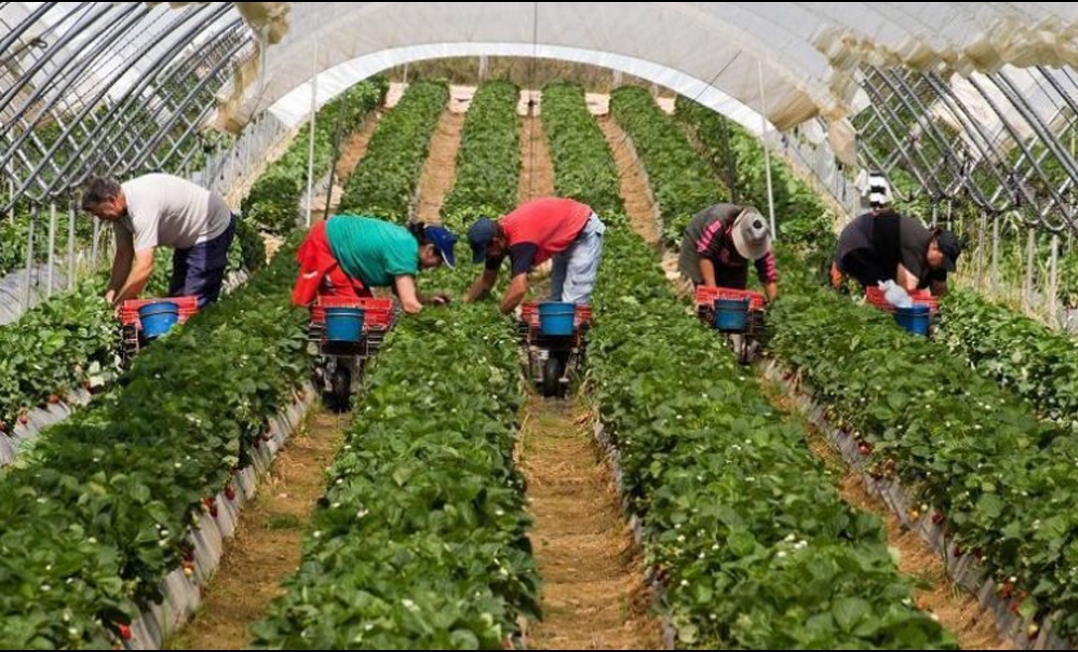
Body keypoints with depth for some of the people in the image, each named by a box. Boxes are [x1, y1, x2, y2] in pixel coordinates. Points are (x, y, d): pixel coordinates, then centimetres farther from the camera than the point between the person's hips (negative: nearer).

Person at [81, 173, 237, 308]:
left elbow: (144, 267, -40)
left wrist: (117, 305, -33)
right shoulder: (120, 207, -7)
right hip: (190, 234, 10)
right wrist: (112, 293, -11)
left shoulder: (142, 207, -37)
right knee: (177, 296, 12)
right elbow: (123, 254, 0)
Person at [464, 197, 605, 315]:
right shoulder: (498, 233, -8)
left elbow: (519, 290, -44)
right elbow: (486, 280, 7)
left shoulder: (520, 240, -36)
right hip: (566, 236, 10)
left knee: (573, 302, -15)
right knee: (557, 298, 11)